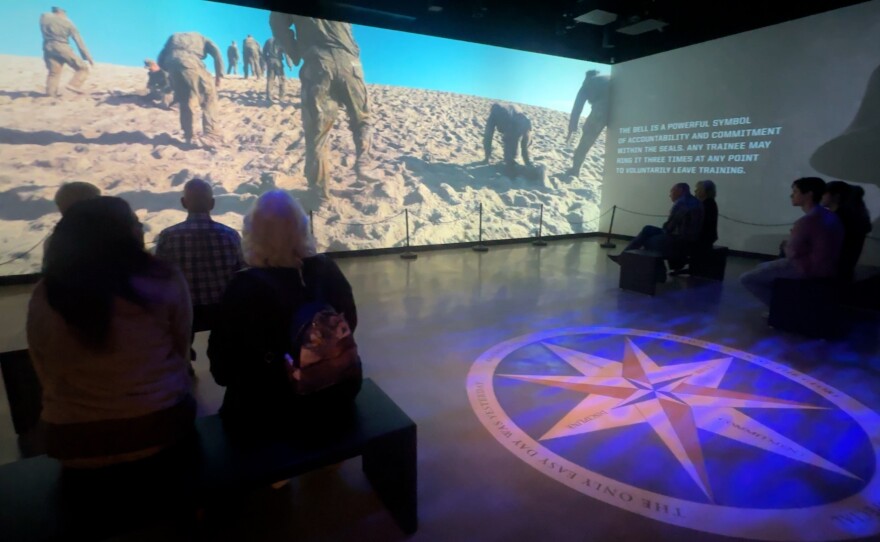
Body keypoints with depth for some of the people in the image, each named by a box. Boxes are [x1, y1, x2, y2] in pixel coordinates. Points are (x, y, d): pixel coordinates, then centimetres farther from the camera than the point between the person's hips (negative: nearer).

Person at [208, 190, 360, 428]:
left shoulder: (245, 286, -22)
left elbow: (223, 353, -12)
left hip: (267, 405, -3)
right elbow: (349, 324, 3)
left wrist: (225, 377, 10)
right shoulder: (327, 269, -11)